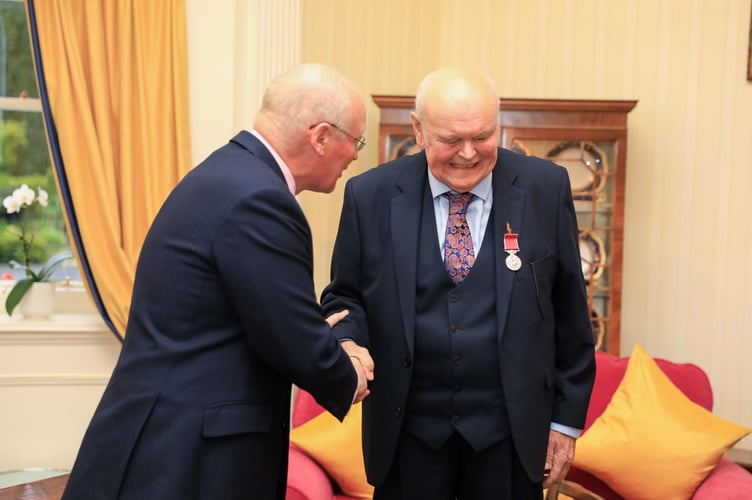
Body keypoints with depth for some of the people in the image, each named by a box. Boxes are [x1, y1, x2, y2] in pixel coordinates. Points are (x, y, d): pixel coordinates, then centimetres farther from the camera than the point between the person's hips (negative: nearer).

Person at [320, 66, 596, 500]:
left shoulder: (545, 188, -4)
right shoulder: (370, 196, -4)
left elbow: (569, 313, 1)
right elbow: (346, 297, 5)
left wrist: (567, 419, 4)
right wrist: (346, 347, -17)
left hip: (511, 433, 0)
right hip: (407, 432, 0)